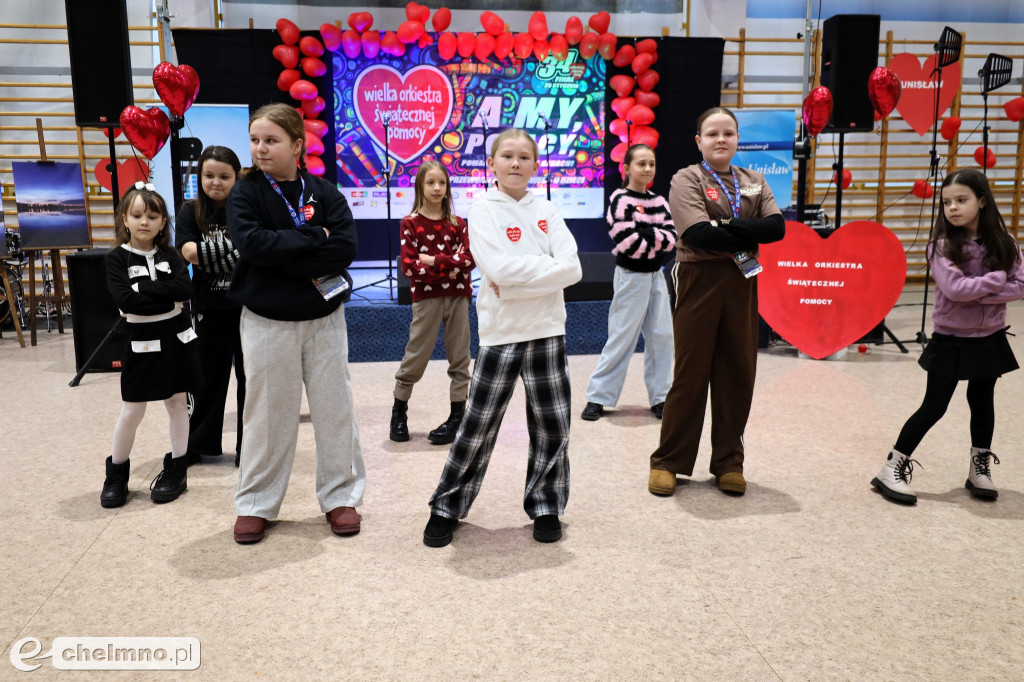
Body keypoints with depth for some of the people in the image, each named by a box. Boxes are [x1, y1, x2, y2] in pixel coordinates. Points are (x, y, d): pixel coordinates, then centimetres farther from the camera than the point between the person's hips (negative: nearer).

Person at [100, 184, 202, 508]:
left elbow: (185, 288, -15)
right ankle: (116, 474, 22)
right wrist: (167, 297, -17)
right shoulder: (116, 258, -4)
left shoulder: (170, 256, 3)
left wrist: (143, 289, -18)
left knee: (176, 402, 9)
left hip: (175, 338, 2)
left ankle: (176, 470, 21)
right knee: (132, 412, 4)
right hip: (142, 342, -2)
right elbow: (124, 300, -19)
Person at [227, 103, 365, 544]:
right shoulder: (245, 194, 0)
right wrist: (314, 237, -15)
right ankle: (256, 503, 23)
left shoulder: (324, 193, 1)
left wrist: (285, 261, -17)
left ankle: (340, 496, 22)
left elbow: (344, 248, -13)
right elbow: (253, 243, -18)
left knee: (334, 408, 6)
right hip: (266, 321, -1)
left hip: (323, 317, 1)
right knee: (267, 412, 7)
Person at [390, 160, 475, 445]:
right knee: (415, 357, 2)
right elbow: (408, 266, -10)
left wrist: (434, 261, -15)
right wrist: (450, 267, -13)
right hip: (426, 296, -2)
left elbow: (469, 259, -4)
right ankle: (399, 412, 20)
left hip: (458, 296, 3)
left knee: (459, 358, 4)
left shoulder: (457, 223, 8)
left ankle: (457, 417, 12)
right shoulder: (410, 223, 1)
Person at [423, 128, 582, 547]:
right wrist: (548, 265, -11)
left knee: (551, 426, 8)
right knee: (478, 426, 2)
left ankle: (546, 506, 27)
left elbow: (572, 268, -5)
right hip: (500, 334, -3)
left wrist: (518, 279, -15)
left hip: (547, 331, 4)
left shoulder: (546, 211, 8)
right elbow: (499, 268, -18)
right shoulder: (483, 211, -2)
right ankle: (447, 507, 20)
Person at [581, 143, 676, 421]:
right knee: (622, 338, -3)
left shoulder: (659, 201, 10)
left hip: (656, 276, 6)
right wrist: (658, 240, -7)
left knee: (662, 336, 5)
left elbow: (671, 239, 0)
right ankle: (598, 397, 7)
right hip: (631, 276, -6)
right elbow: (628, 243, -18)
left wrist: (646, 236, -15)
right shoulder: (621, 199, -9)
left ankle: (660, 396, 16)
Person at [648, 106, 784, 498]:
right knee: (691, 373, 0)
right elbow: (700, 234, -17)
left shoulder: (754, 182, 14)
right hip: (699, 279, -4)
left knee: (738, 373, 7)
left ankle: (729, 461, 21)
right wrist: (750, 235, -7)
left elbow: (777, 227, -3)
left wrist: (727, 225, -14)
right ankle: (668, 462, 13)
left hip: (742, 282, 5)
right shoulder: (686, 179, -1)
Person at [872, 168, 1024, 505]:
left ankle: (980, 469, 32)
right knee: (933, 407, -2)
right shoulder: (942, 245, -13)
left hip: (989, 339, 4)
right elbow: (954, 288, -25)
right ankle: (893, 469, 6)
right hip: (950, 340, -3)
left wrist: (978, 294, -21)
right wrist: (997, 278, -16)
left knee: (982, 401, 15)